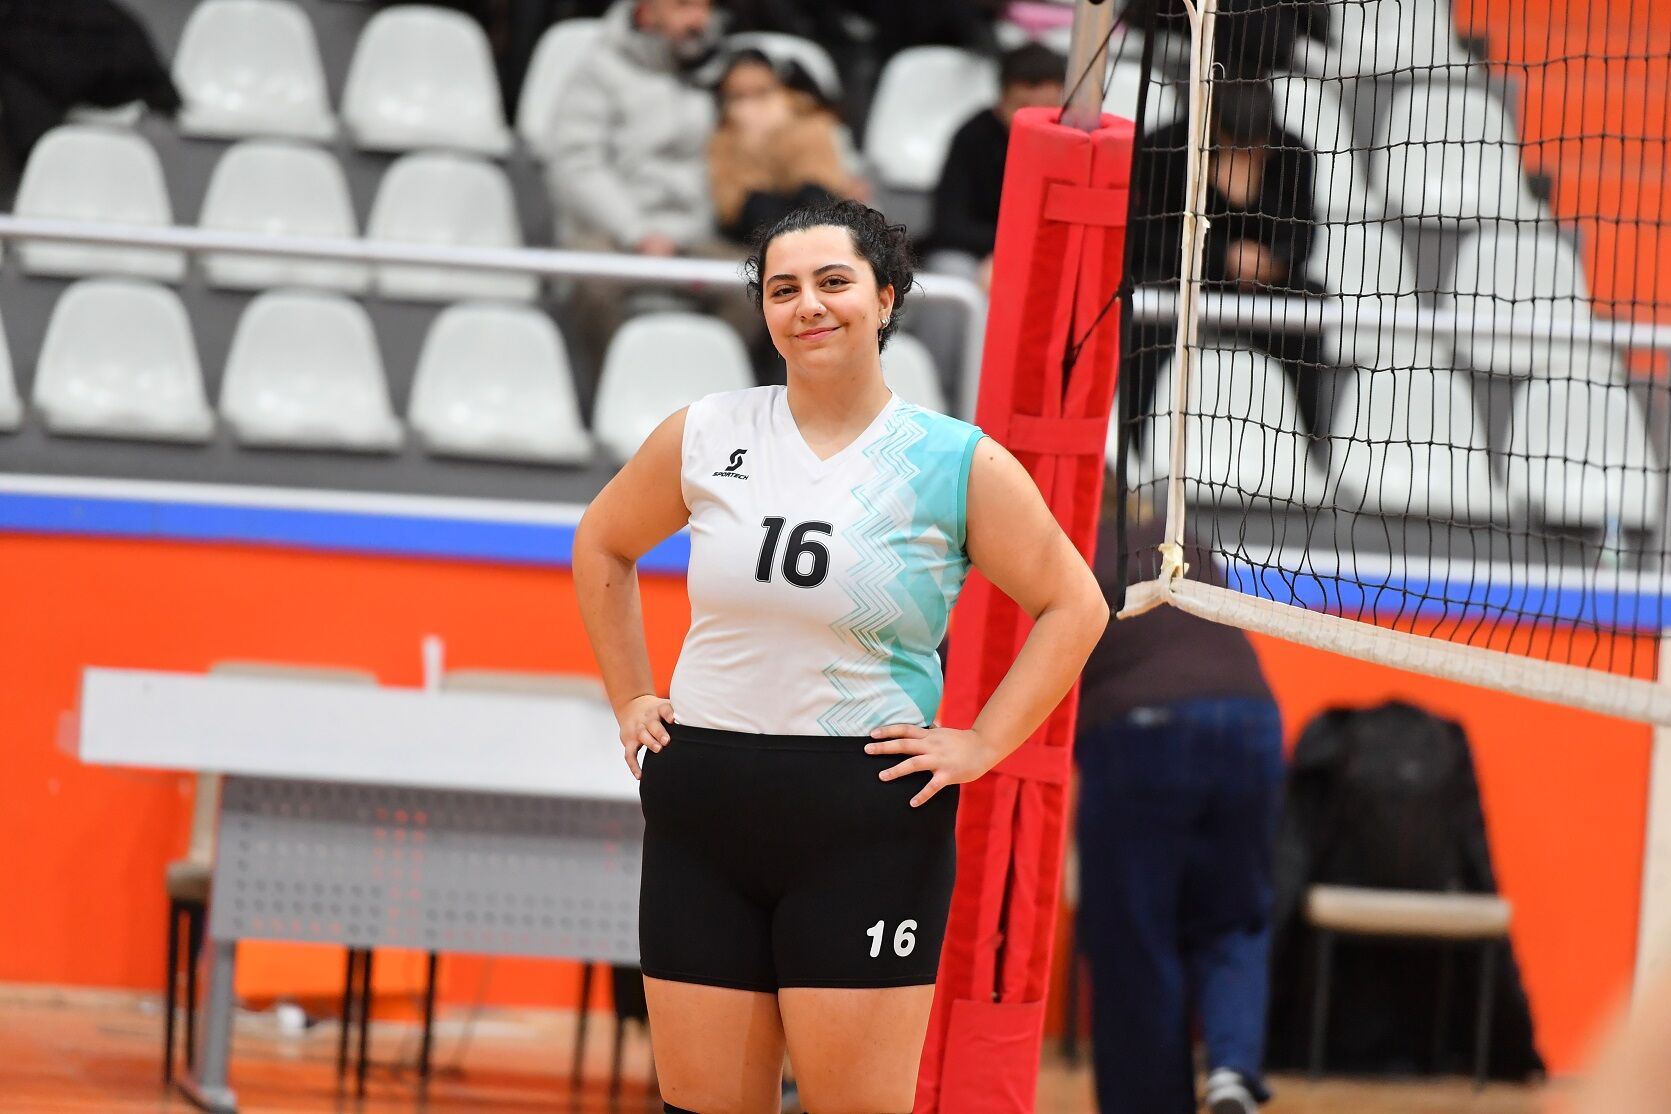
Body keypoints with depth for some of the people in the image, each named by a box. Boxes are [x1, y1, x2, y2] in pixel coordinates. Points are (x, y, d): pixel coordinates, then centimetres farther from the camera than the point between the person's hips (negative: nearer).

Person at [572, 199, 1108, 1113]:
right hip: (701, 807, 3)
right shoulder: (706, 437, 5)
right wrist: (630, 702, 15)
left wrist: (982, 744, -5)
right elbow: (603, 545, 22)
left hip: (867, 820, -3)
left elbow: (1074, 606, 3)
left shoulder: (960, 465, -2)